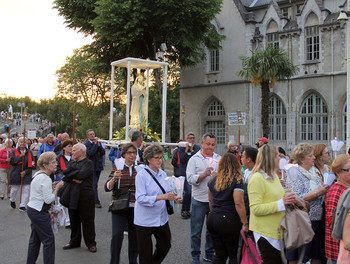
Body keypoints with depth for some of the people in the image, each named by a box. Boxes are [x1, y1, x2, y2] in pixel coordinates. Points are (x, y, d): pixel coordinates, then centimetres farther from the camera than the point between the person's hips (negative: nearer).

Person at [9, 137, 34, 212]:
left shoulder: (29, 152, 4)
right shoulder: (14, 152, 1)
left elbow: (31, 164, 2)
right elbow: (11, 161, -12)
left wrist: (25, 172, -10)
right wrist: (20, 156, -18)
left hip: (26, 174, 1)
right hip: (15, 174, -1)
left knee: (26, 190, -5)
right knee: (14, 189, 11)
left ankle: (22, 206, 2)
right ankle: (12, 200, 41)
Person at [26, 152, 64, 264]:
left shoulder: (37, 174, 11)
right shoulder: (45, 178, -20)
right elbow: (49, 199, -22)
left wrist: (52, 187, 12)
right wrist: (57, 188, -11)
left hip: (31, 209, 10)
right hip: (39, 213, -10)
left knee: (35, 239, 19)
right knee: (49, 240, -3)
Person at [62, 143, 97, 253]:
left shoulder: (88, 163, -5)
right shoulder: (72, 163, 15)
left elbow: (81, 175, -21)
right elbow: (64, 175, -1)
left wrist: (70, 175, -8)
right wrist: (74, 179, -16)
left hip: (85, 196, -6)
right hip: (72, 195, 6)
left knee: (87, 220, 2)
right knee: (74, 220, 13)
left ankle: (90, 243, 14)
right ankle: (74, 242, 28)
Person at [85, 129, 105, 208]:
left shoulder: (98, 142, 12)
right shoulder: (86, 144, -6)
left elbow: (103, 152, 2)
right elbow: (90, 153, -21)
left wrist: (98, 145, -10)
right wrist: (95, 144, -15)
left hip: (98, 166, 6)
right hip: (92, 167, -6)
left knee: (94, 184, 14)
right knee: (94, 184, -10)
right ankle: (96, 202, -10)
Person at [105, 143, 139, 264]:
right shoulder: (117, 167, 3)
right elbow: (107, 187, -2)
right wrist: (114, 178, -21)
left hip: (136, 207, 1)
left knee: (134, 236, 9)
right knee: (117, 235, -12)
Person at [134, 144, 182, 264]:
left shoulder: (163, 174, 6)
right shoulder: (141, 175, -13)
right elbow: (140, 198, -21)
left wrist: (174, 198, -7)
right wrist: (160, 197, -31)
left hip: (161, 218, 6)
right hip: (145, 220, -6)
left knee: (165, 245, 15)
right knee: (145, 253, 4)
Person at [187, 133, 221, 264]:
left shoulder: (219, 159, 9)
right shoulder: (194, 159, 0)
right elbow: (190, 179, -9)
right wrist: (204, 174, -21)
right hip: (199, 200, -3)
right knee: (196, 232, 5)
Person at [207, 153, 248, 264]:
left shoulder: (213, 179, 8)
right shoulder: (236, 180, -11)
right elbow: (238, 203, -17)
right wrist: (245, 223, -12)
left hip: (212, 218, 6)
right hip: (229, 220, -6)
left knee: (219, 254, 13)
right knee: (233, 254, 8)